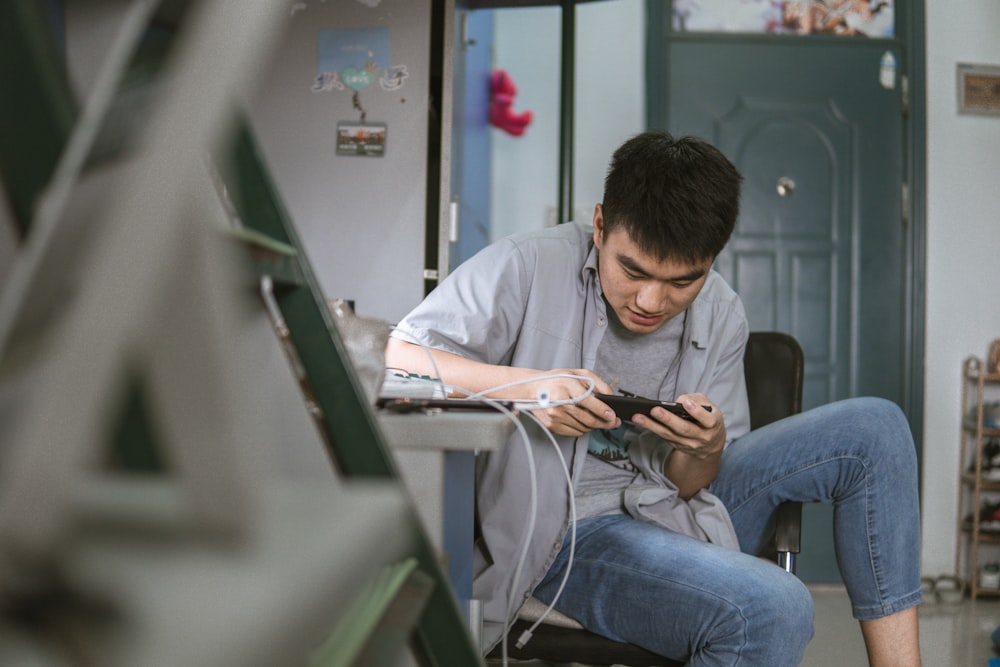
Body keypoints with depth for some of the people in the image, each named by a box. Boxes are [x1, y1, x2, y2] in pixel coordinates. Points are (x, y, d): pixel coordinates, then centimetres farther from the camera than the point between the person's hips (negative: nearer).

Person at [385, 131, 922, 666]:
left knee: (873, 428, -7)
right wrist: (529, 387, -28)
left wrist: (706, 451, -18)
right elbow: (400, 358, -14)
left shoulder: (720, 316, 5)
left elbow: (686, 485, 7)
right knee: (773, 609, -32)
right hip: (568, 532, -6)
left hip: (671, 507, 7)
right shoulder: (530, 266, -11)